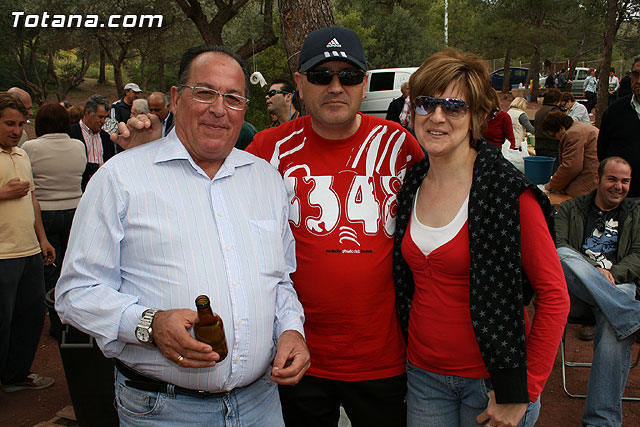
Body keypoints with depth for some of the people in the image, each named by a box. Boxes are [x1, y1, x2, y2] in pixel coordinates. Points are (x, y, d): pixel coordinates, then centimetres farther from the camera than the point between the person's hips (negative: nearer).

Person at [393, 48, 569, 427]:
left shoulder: (510, 193, -16)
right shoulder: (412, 185, 0)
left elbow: (554, 296, -15)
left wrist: (521, 393, -14)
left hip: (490, 378, -4)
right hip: (423, 372, 4)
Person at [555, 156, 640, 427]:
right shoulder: (571, 208, 21)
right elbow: (558, 244, 4)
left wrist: (613, 273, -9)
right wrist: (593, 271, -13)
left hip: (617, 284, 0)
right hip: (574, 283, 0)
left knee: (615, 327, -35)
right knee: (563, 256, -37)